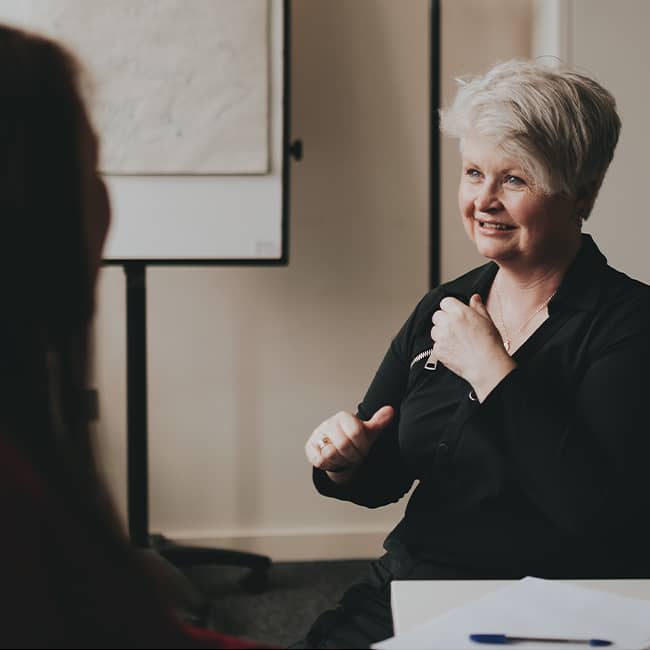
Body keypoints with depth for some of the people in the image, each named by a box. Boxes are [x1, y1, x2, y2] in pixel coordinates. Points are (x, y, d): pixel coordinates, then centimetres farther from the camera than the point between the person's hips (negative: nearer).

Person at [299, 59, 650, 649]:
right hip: (406, 594, 6)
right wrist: (343, 461, -8)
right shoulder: (442, 309, 9)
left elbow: (601, 516, -23)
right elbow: (380, 480, 16)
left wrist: (492, 371, -19)